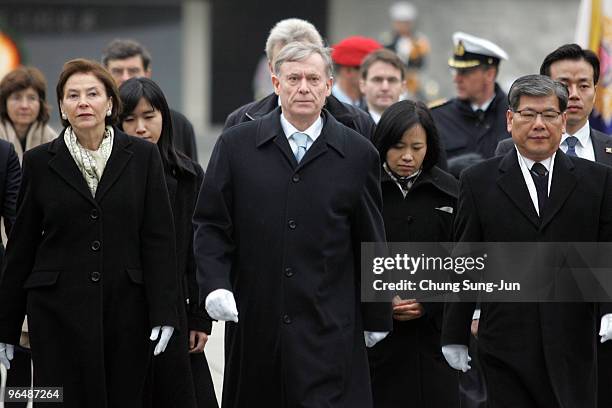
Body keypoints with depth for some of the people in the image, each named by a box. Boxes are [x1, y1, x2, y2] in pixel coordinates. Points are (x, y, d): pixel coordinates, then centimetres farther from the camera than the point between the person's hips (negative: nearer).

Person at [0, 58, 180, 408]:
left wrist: (163, 311, -6)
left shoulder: (143, 156, 4)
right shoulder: (40, 162, 5)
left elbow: (159, 238, 2)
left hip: (127, 310, 0)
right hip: (59, 310, 0)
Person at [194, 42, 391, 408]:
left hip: (329, 330, -1)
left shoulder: (358, 154, 4)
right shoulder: (236, 145, 5)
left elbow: (370, 241, 9)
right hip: (253, 327, 1)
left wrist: (376, 318, 12)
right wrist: (215, 285, -10)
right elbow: (211, 226, 6)